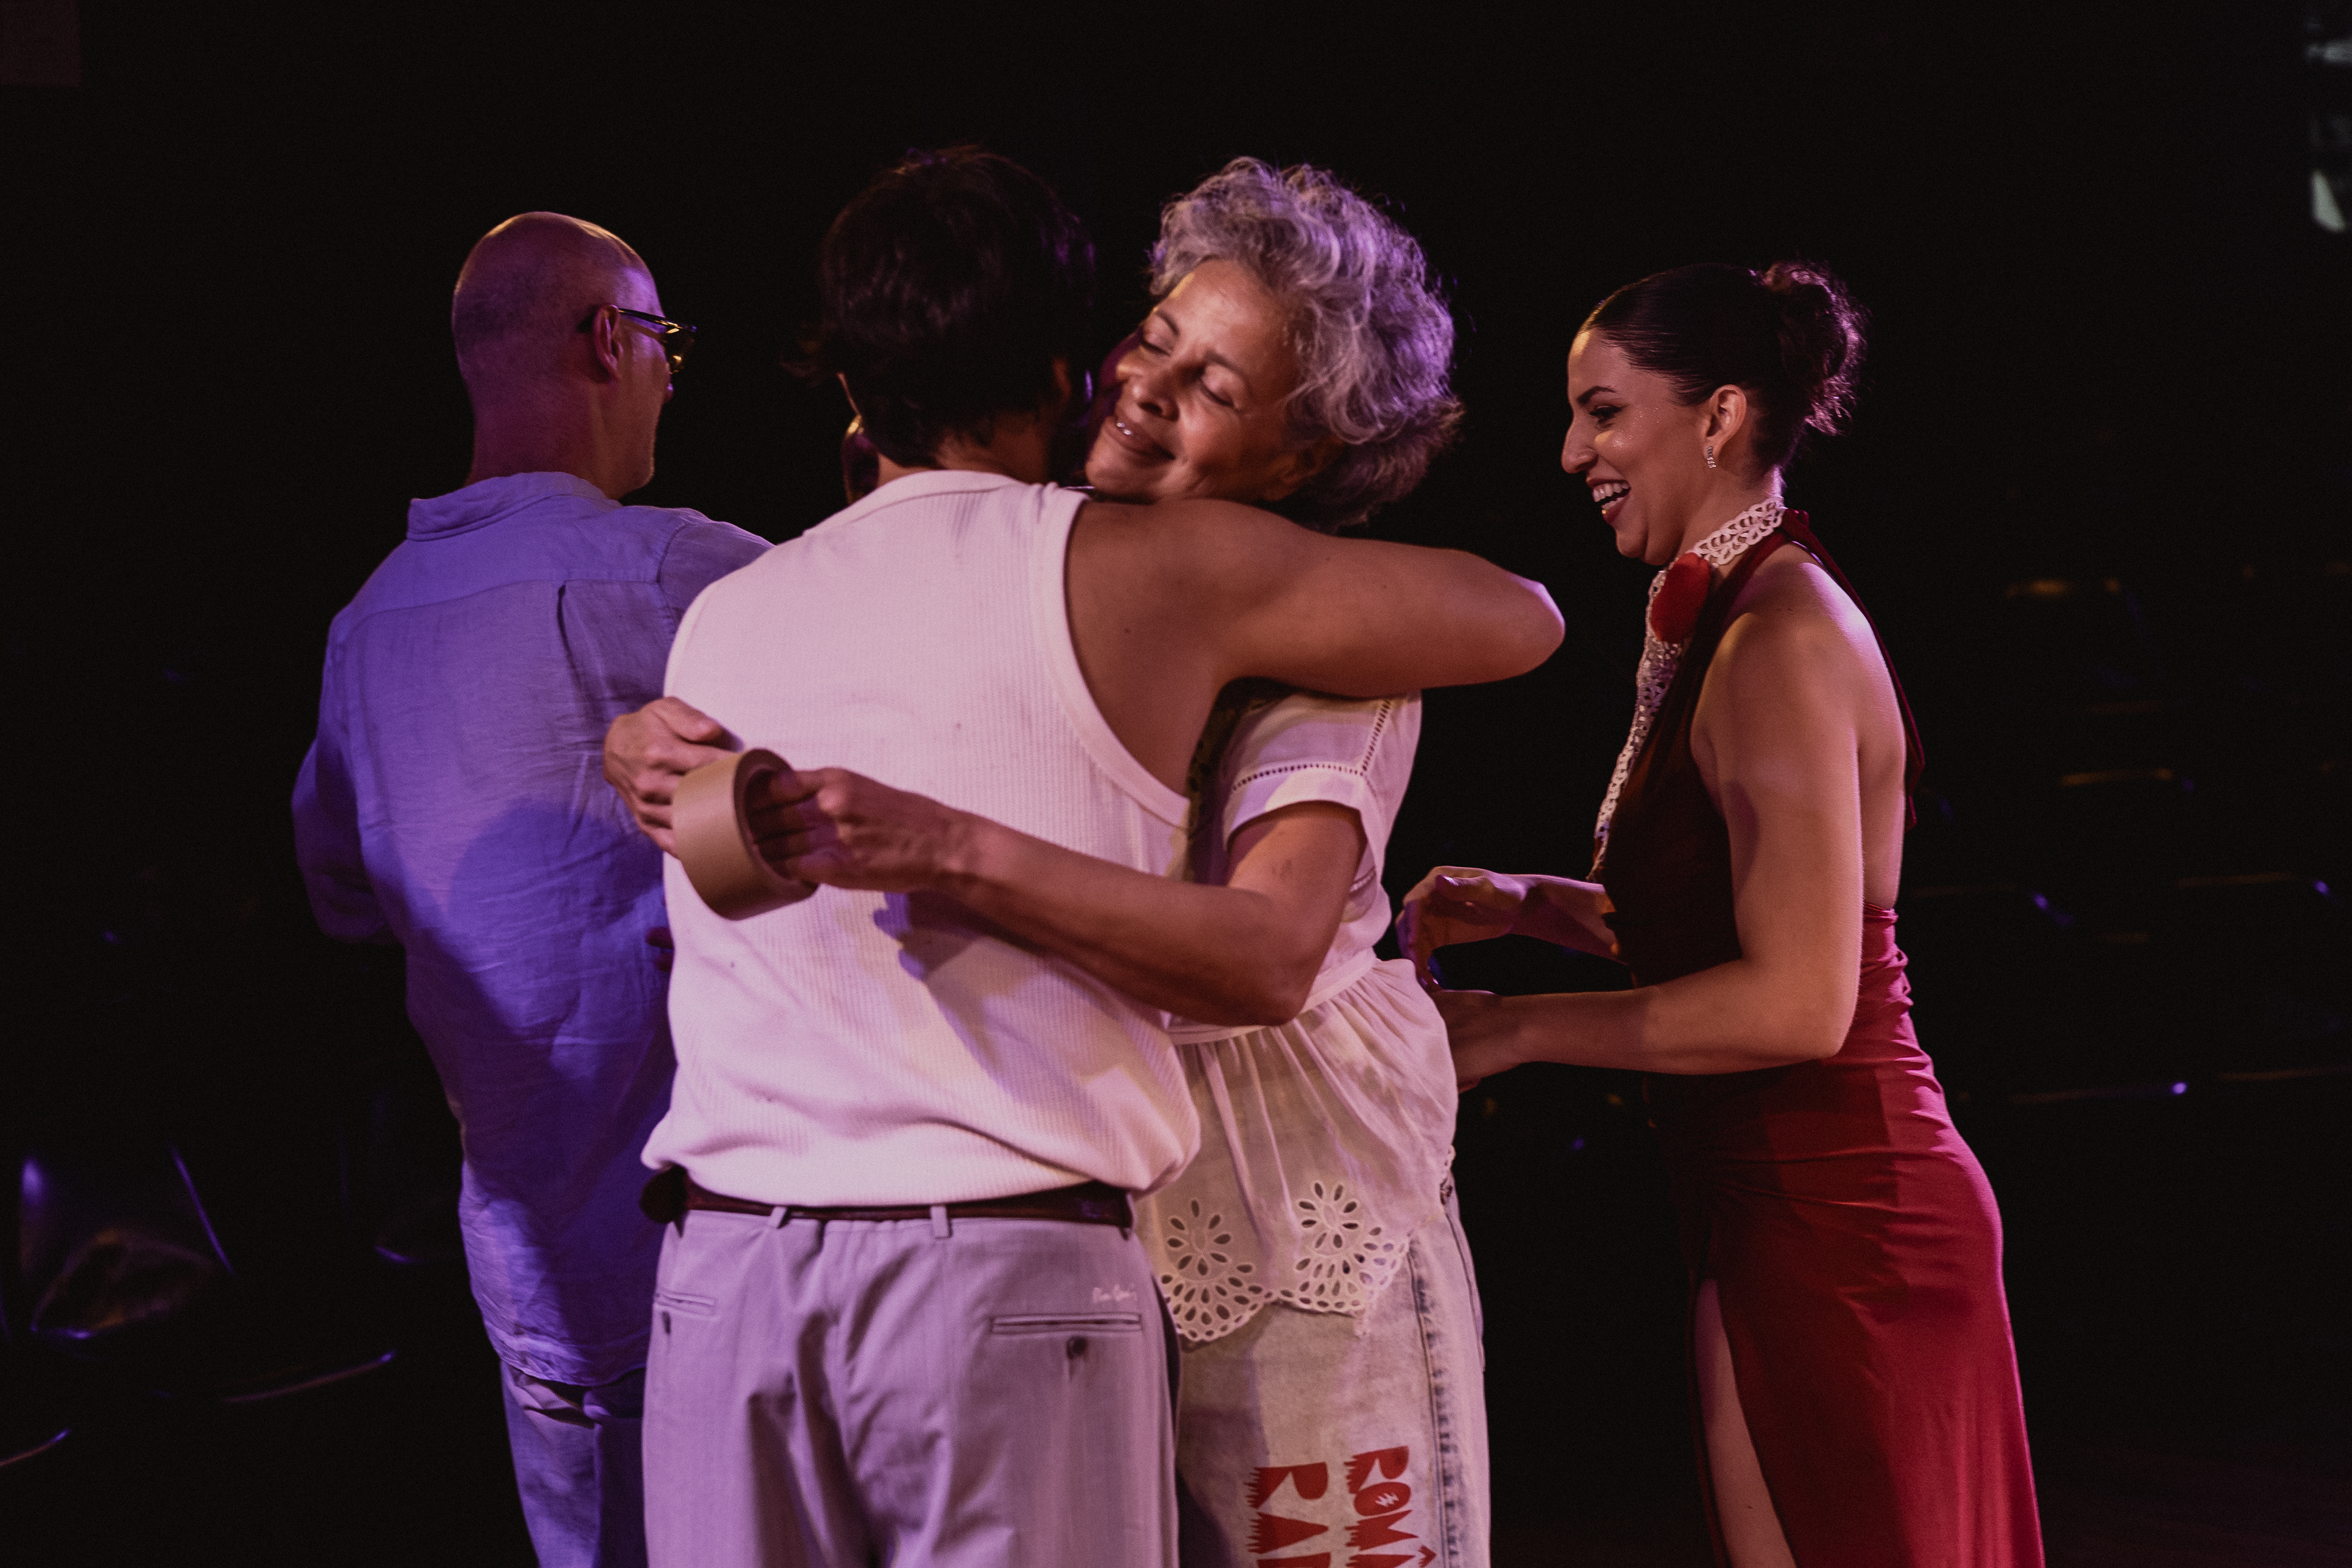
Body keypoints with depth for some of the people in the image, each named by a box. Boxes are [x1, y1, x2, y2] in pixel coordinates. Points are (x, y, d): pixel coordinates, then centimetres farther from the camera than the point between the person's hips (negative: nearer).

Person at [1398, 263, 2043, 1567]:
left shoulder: (1783, 638, -18)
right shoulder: (1730, 621, 14)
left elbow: (1798, 1000, -23)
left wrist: (1516, 1029, -16)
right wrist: (1530, 906, 9)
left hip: (1831, 1222, -10)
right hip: (1778, 1209, 10)